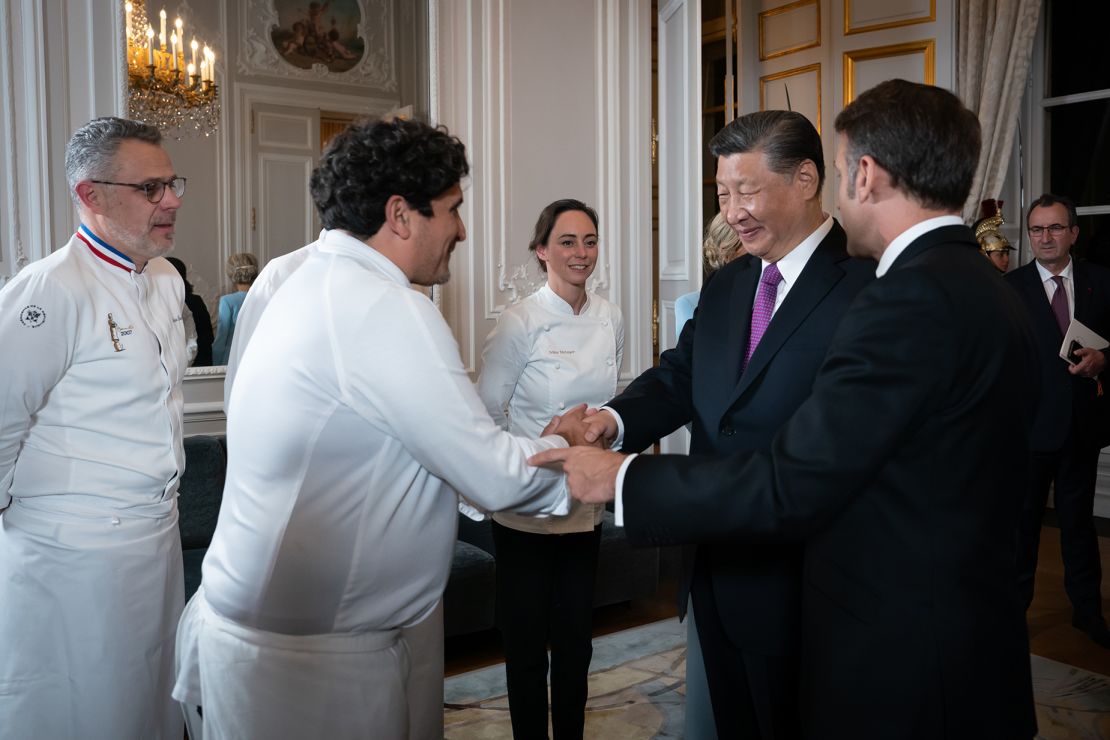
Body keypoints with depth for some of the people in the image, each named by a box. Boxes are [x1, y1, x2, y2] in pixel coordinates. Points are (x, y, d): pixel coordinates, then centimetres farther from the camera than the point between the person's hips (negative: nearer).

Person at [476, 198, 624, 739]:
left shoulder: (611, 318, 2)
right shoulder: (519, 323, -13)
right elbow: (486, 416, -10)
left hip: (586, 506, 5)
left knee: (575, 635, 17)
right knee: (527, 638, 9)